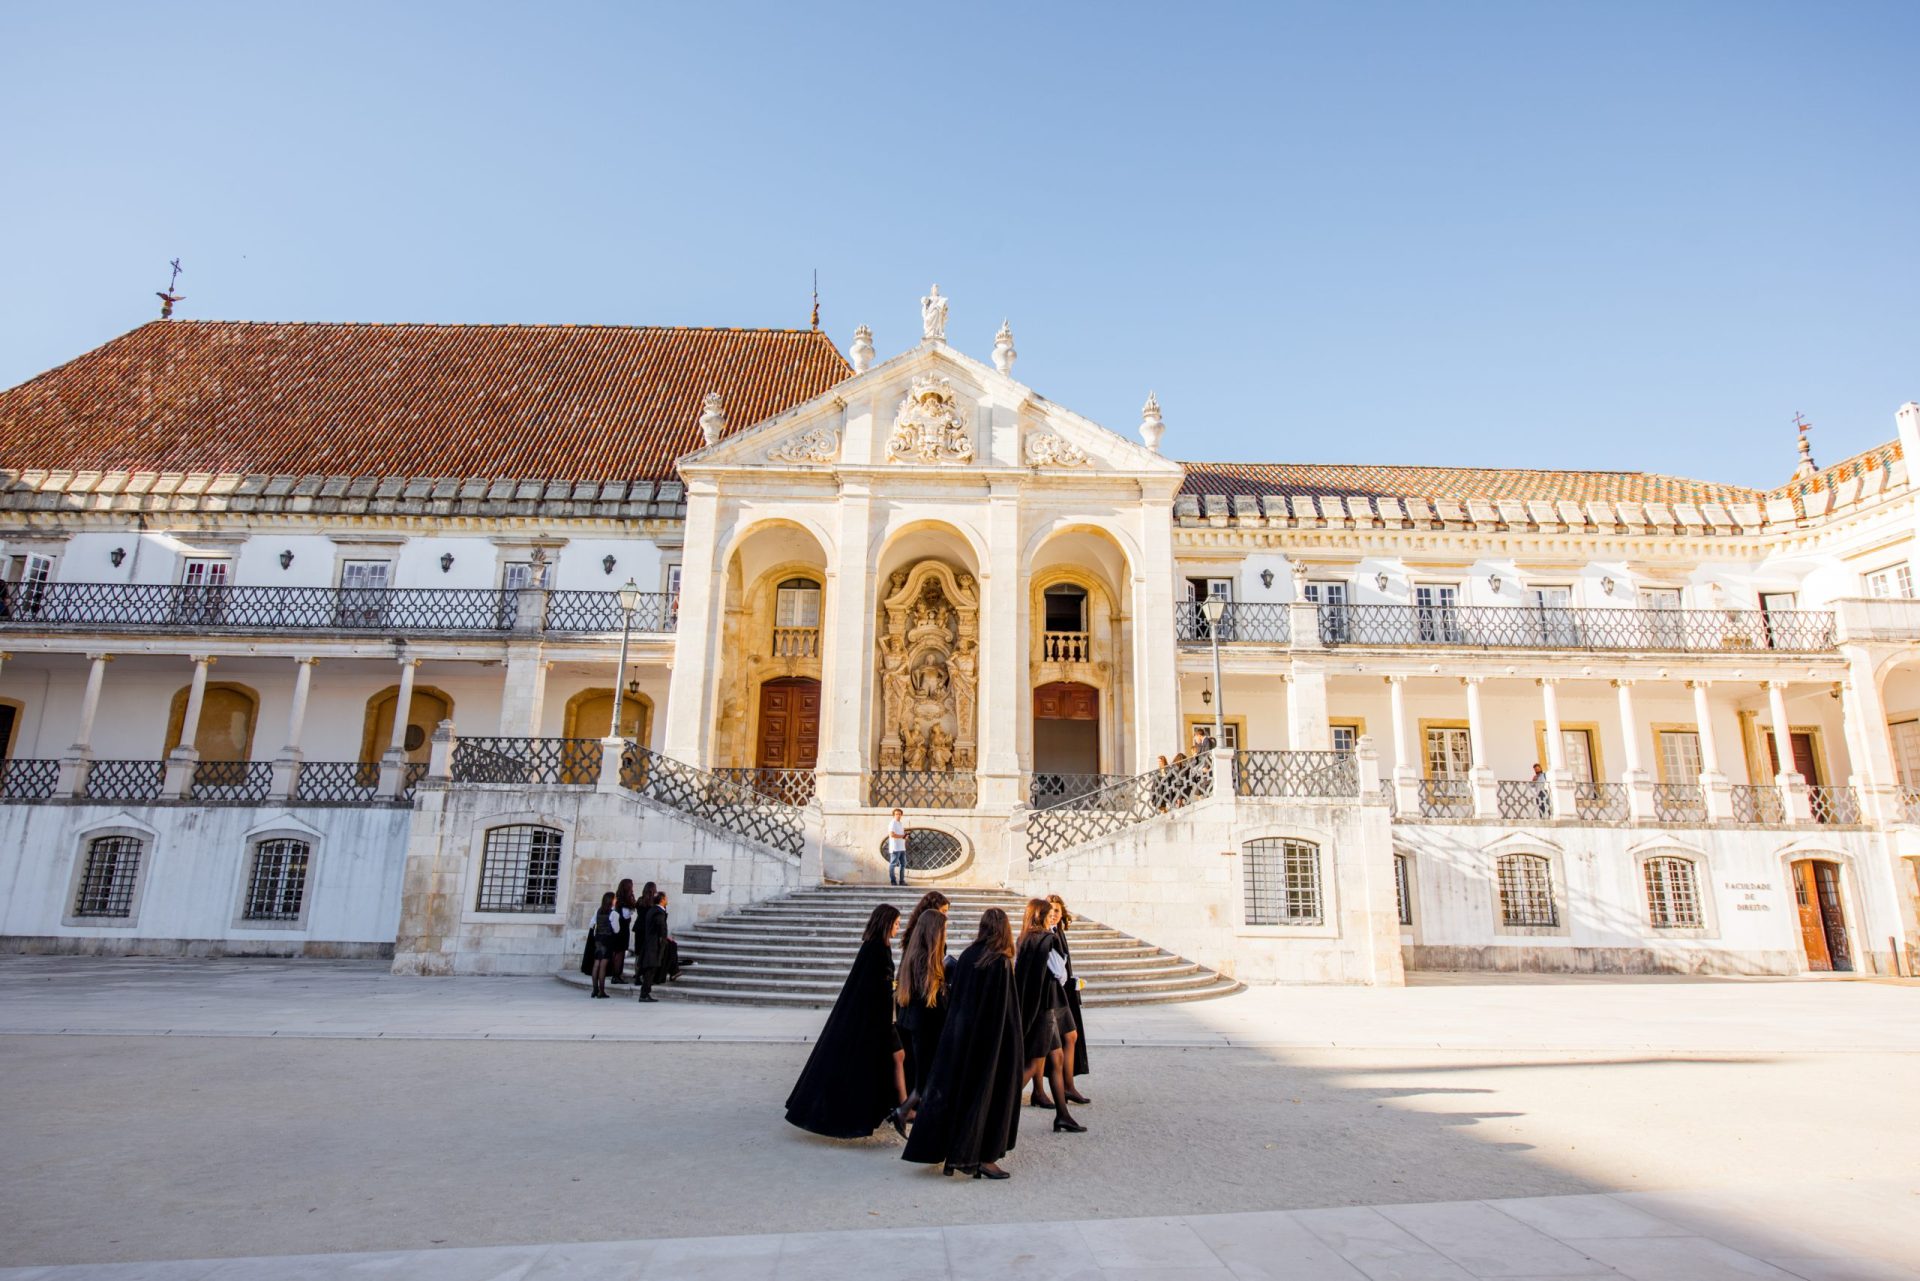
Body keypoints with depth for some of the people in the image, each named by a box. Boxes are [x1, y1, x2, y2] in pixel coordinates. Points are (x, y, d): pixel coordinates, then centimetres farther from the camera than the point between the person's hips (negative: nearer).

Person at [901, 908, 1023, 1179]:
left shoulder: (967, 956, 1)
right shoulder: (1001, 963, -15)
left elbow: (952, 996, 8)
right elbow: (1008, 1009, -14)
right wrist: (1013, 1040, -5)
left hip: (959, 1032, 6)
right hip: (992, 1038, -6)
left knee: (951, 1089, 13)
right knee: (990, 1094, 5)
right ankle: (983, 1157, 9)